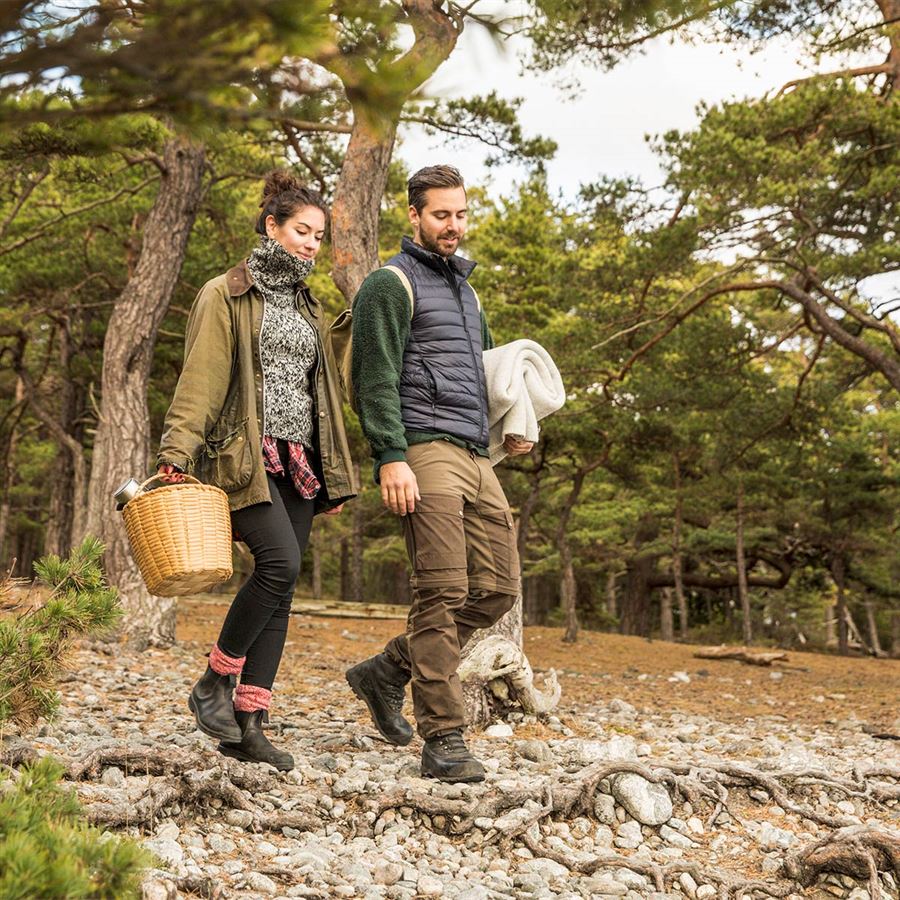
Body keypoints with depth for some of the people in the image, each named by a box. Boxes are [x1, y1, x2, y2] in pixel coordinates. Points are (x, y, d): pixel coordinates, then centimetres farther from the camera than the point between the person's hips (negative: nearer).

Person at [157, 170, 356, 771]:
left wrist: (336, 475, 20)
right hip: (245, 458, -6)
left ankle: (249, 724, 6)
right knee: (281, 562, -24)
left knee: (279, 591, 1)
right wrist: (176, 455, -18)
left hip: (298, 461, 6)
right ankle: (214, 683, -4)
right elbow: (200, 381, -7)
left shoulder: (310, 309, 22)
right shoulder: (226, 296, 3)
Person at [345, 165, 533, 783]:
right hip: (426, 452, -8)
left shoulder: (466, 287, 26)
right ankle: (445, 742, -2)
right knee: (443, 594, -10)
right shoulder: (392, 284, 0)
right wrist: (391, 458, -20)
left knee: (498, 588, 5)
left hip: (477, 456, 8)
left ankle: (387, 672, 19)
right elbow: (376, 379, -10)